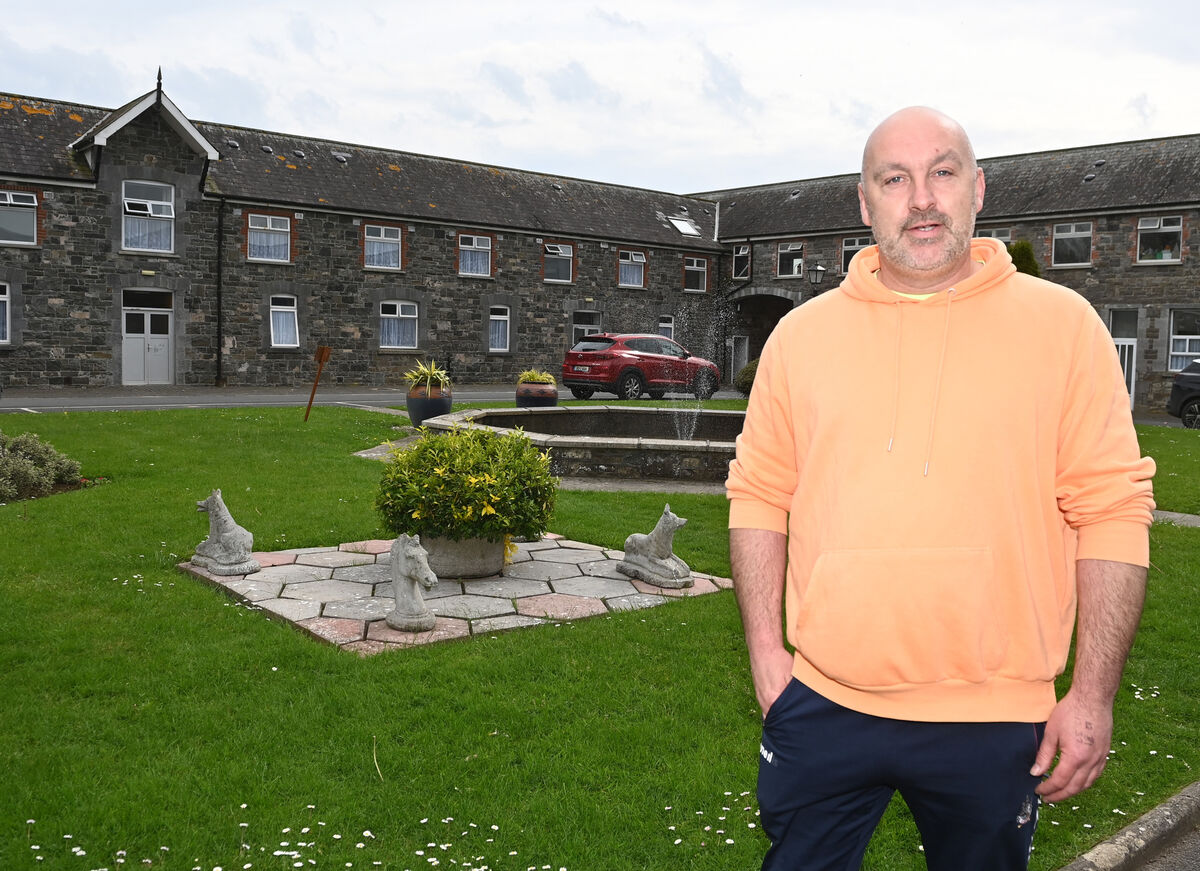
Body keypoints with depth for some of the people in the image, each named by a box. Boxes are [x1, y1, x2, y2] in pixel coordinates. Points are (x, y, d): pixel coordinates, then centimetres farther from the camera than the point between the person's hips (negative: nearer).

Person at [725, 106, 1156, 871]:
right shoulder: (802, 333, 3)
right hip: (821, 703, 2)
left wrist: (1094, 695, -5)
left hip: (994, 720, -1)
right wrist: (766, 649, 2)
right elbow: (759, 495, 5)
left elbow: (1112, 510, -4)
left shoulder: (1063, 324, -2)